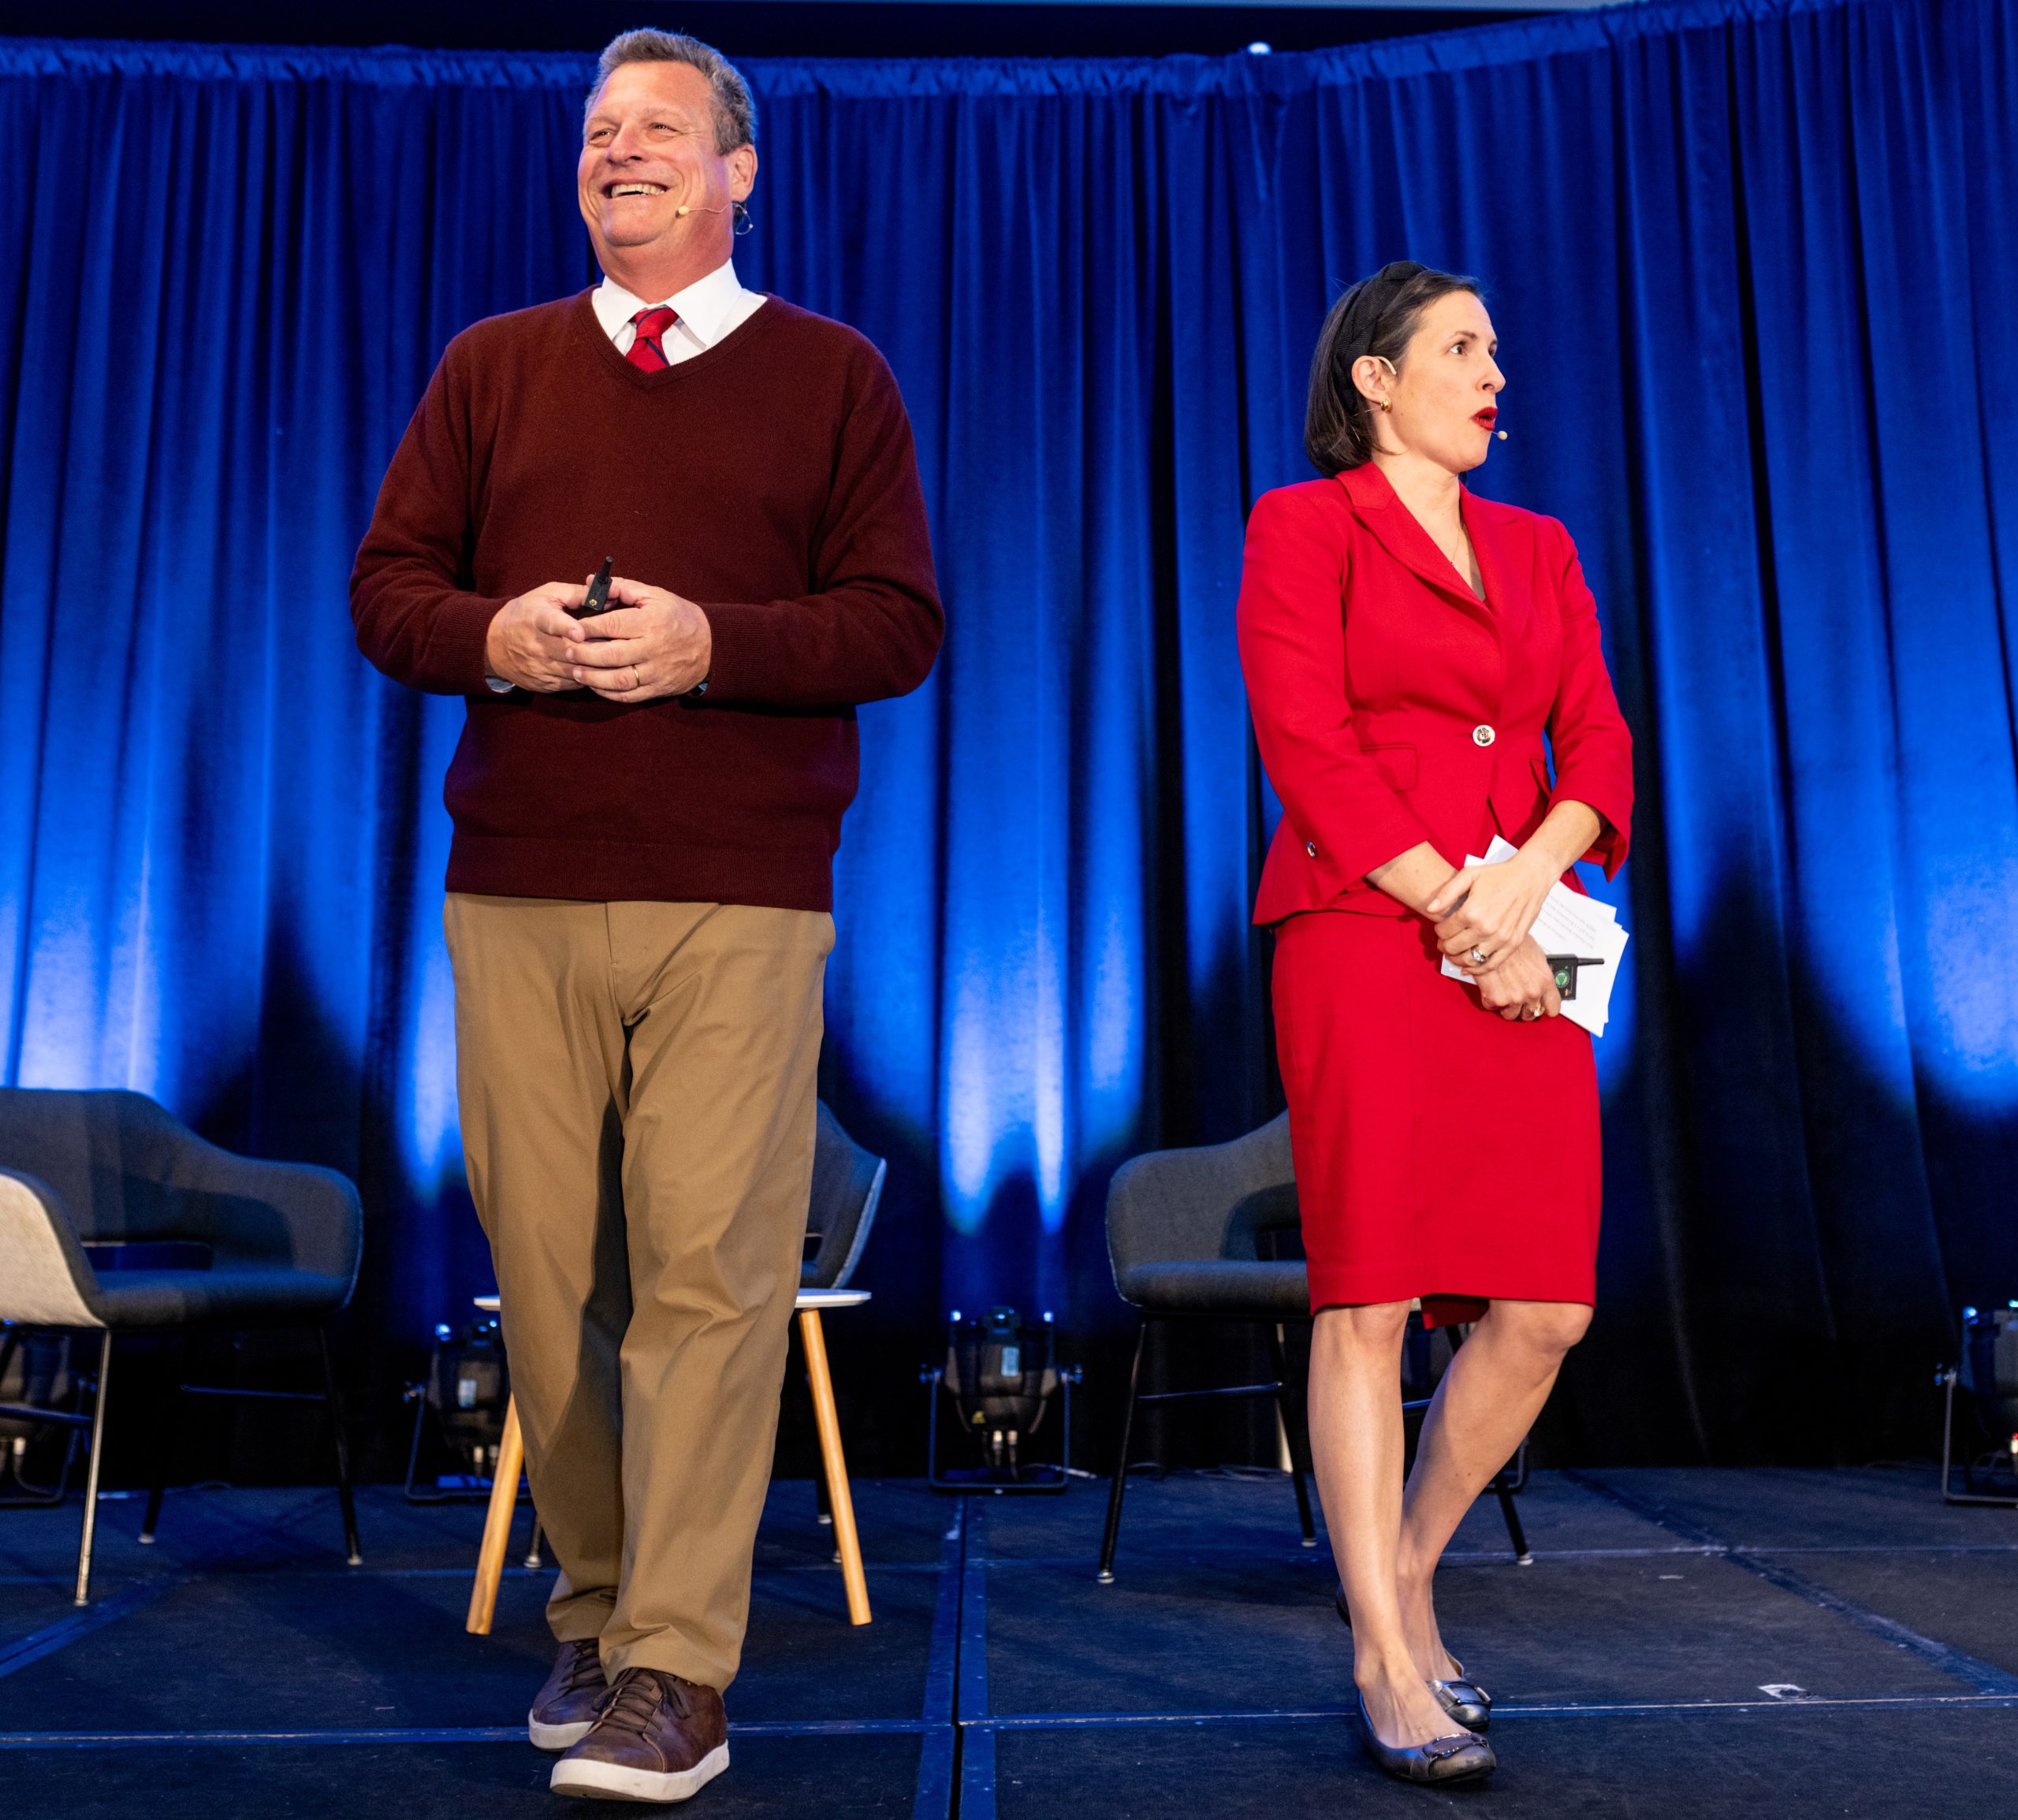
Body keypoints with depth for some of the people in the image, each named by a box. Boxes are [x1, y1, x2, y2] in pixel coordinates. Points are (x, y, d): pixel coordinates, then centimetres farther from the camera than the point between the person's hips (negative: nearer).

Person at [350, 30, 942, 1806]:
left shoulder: (830, 376, 11)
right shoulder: (492, 366, 19)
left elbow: (902, 624, 2)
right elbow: (387, 586, 14)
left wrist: (709, 643, -12)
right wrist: (491, 637, -8)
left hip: (739, 896, -3)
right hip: (517, 891, 3)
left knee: (709, 1264, -8)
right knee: (547, 1263, 5)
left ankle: (676, 1671, 0)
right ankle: (593, 1609, 21)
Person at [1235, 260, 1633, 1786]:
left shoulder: (1539, 548, 22)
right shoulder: (1303, 527, 5)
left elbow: (1600, 746, 12)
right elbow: (1307, 748, -6)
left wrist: (1528, 876, -8)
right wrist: (1453, 912, -12)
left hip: (1520, 949, 6)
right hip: (1366, 934, -5)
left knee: (1544, 1309, 0)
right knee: (1370, 1298, -5)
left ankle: (1403, 1572, 22)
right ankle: (1386, 1666, 5)